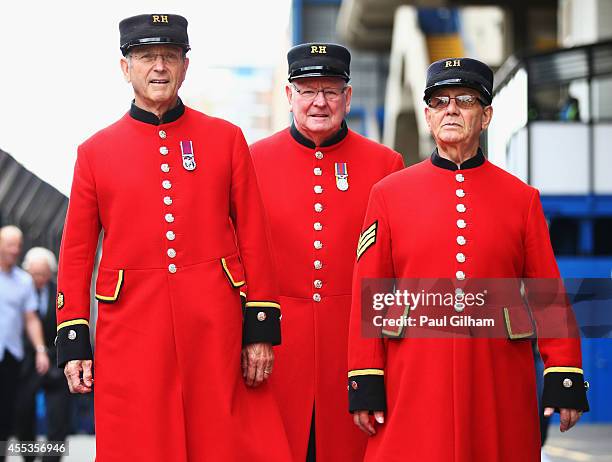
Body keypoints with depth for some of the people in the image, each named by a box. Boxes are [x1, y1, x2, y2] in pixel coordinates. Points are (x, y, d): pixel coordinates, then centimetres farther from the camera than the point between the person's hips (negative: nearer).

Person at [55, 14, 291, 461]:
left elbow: (253, 237, 5)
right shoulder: (95, 152, 6)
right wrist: (73, 342, 2)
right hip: (133, 333, 0)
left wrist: (261, 329, -1)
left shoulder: (226, 139, 7)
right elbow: (76, 253, 7)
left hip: (216, 330, 0)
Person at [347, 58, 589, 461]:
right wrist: (365, 383, -4)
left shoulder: (522, 198, 6)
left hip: (498, 379, 1)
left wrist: (565, 376, -3)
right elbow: (369, 293, 2)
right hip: (414, 379, -1)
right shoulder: (389, 194, 5)